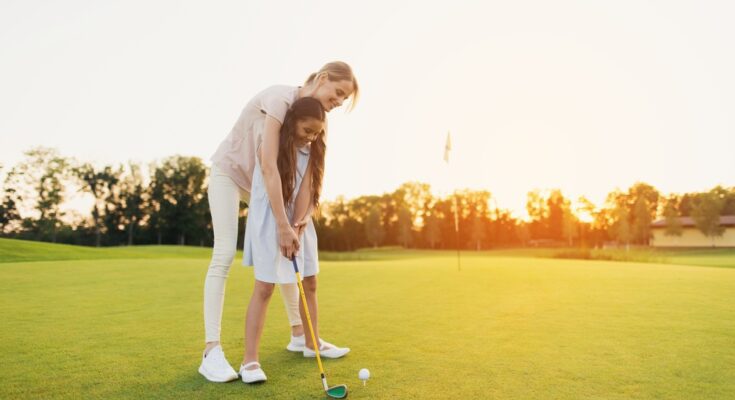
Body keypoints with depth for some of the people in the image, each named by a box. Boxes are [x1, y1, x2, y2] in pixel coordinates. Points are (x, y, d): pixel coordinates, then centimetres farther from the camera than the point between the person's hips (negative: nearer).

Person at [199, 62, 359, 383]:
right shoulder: (281, 98, -28)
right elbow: (269, 165, -37)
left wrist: (300, 216, -26)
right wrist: (283, 224, -39)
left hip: (261, 182, 7)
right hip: (229, 171, -7)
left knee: (284, 254, 6)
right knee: (224, 254, -17)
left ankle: (299, 335, 17)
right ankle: (211, 351, -15)